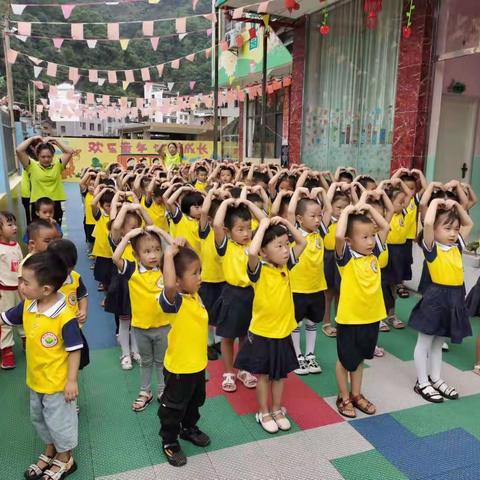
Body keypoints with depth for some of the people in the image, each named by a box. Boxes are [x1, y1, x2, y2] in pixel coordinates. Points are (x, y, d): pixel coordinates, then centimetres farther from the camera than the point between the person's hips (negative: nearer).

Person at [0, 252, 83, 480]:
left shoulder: (65, 316, -30)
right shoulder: (27, 305, -10)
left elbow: (75, 350, -22)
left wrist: (71, 381, -19)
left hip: (57, 382, -7)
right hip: (35, 378, 8)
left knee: (59, 420, 14)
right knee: (38, 418, 27)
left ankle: (65, 459, 39)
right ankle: (49, 451, 52)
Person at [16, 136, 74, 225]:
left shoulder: (57, 166, 4)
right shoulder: (32, 166, 0)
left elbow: (70, 152, -2)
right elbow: (19, 150, -8)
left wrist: (55, 140, -1)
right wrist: (32, 139, -1)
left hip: (55, 206, 1)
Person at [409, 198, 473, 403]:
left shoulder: (457, 246, 8)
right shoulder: (431, 247, -12)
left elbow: (468, 224, 20)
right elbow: (427, 223, -29)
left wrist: (456, 205, 7)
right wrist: (435, 203, -15)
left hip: (455, 298, 7)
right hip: (435, 298, -7)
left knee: (438, 343, 20)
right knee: (424, 343, 8)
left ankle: (436, 379, 33)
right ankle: (422, 383, 19)